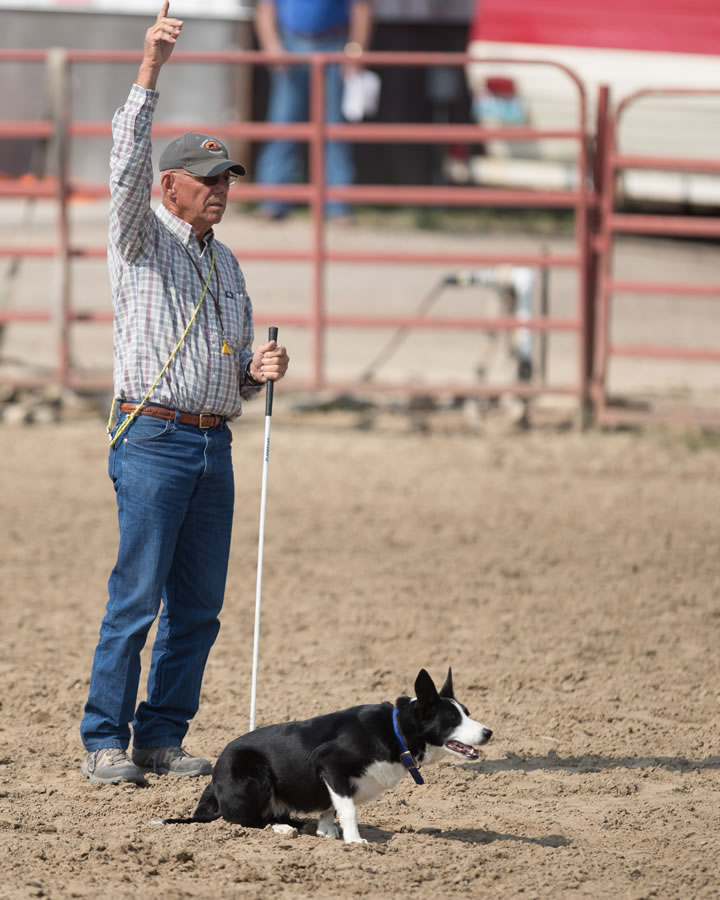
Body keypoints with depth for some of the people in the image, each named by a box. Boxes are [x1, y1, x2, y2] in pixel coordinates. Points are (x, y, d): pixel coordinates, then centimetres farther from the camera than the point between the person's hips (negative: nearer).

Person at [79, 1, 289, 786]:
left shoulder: (225, 264, 20)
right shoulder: (142, 241, 0)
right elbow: (127, 167, -18)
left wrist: (259, 370, 2)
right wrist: (149, 73, -27)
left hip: (214, 446, 7)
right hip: (153, 440, -7)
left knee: (197, 605, 4)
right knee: (136, 598, -9)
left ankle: (161, 737, 11)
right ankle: (105, 742, -5)